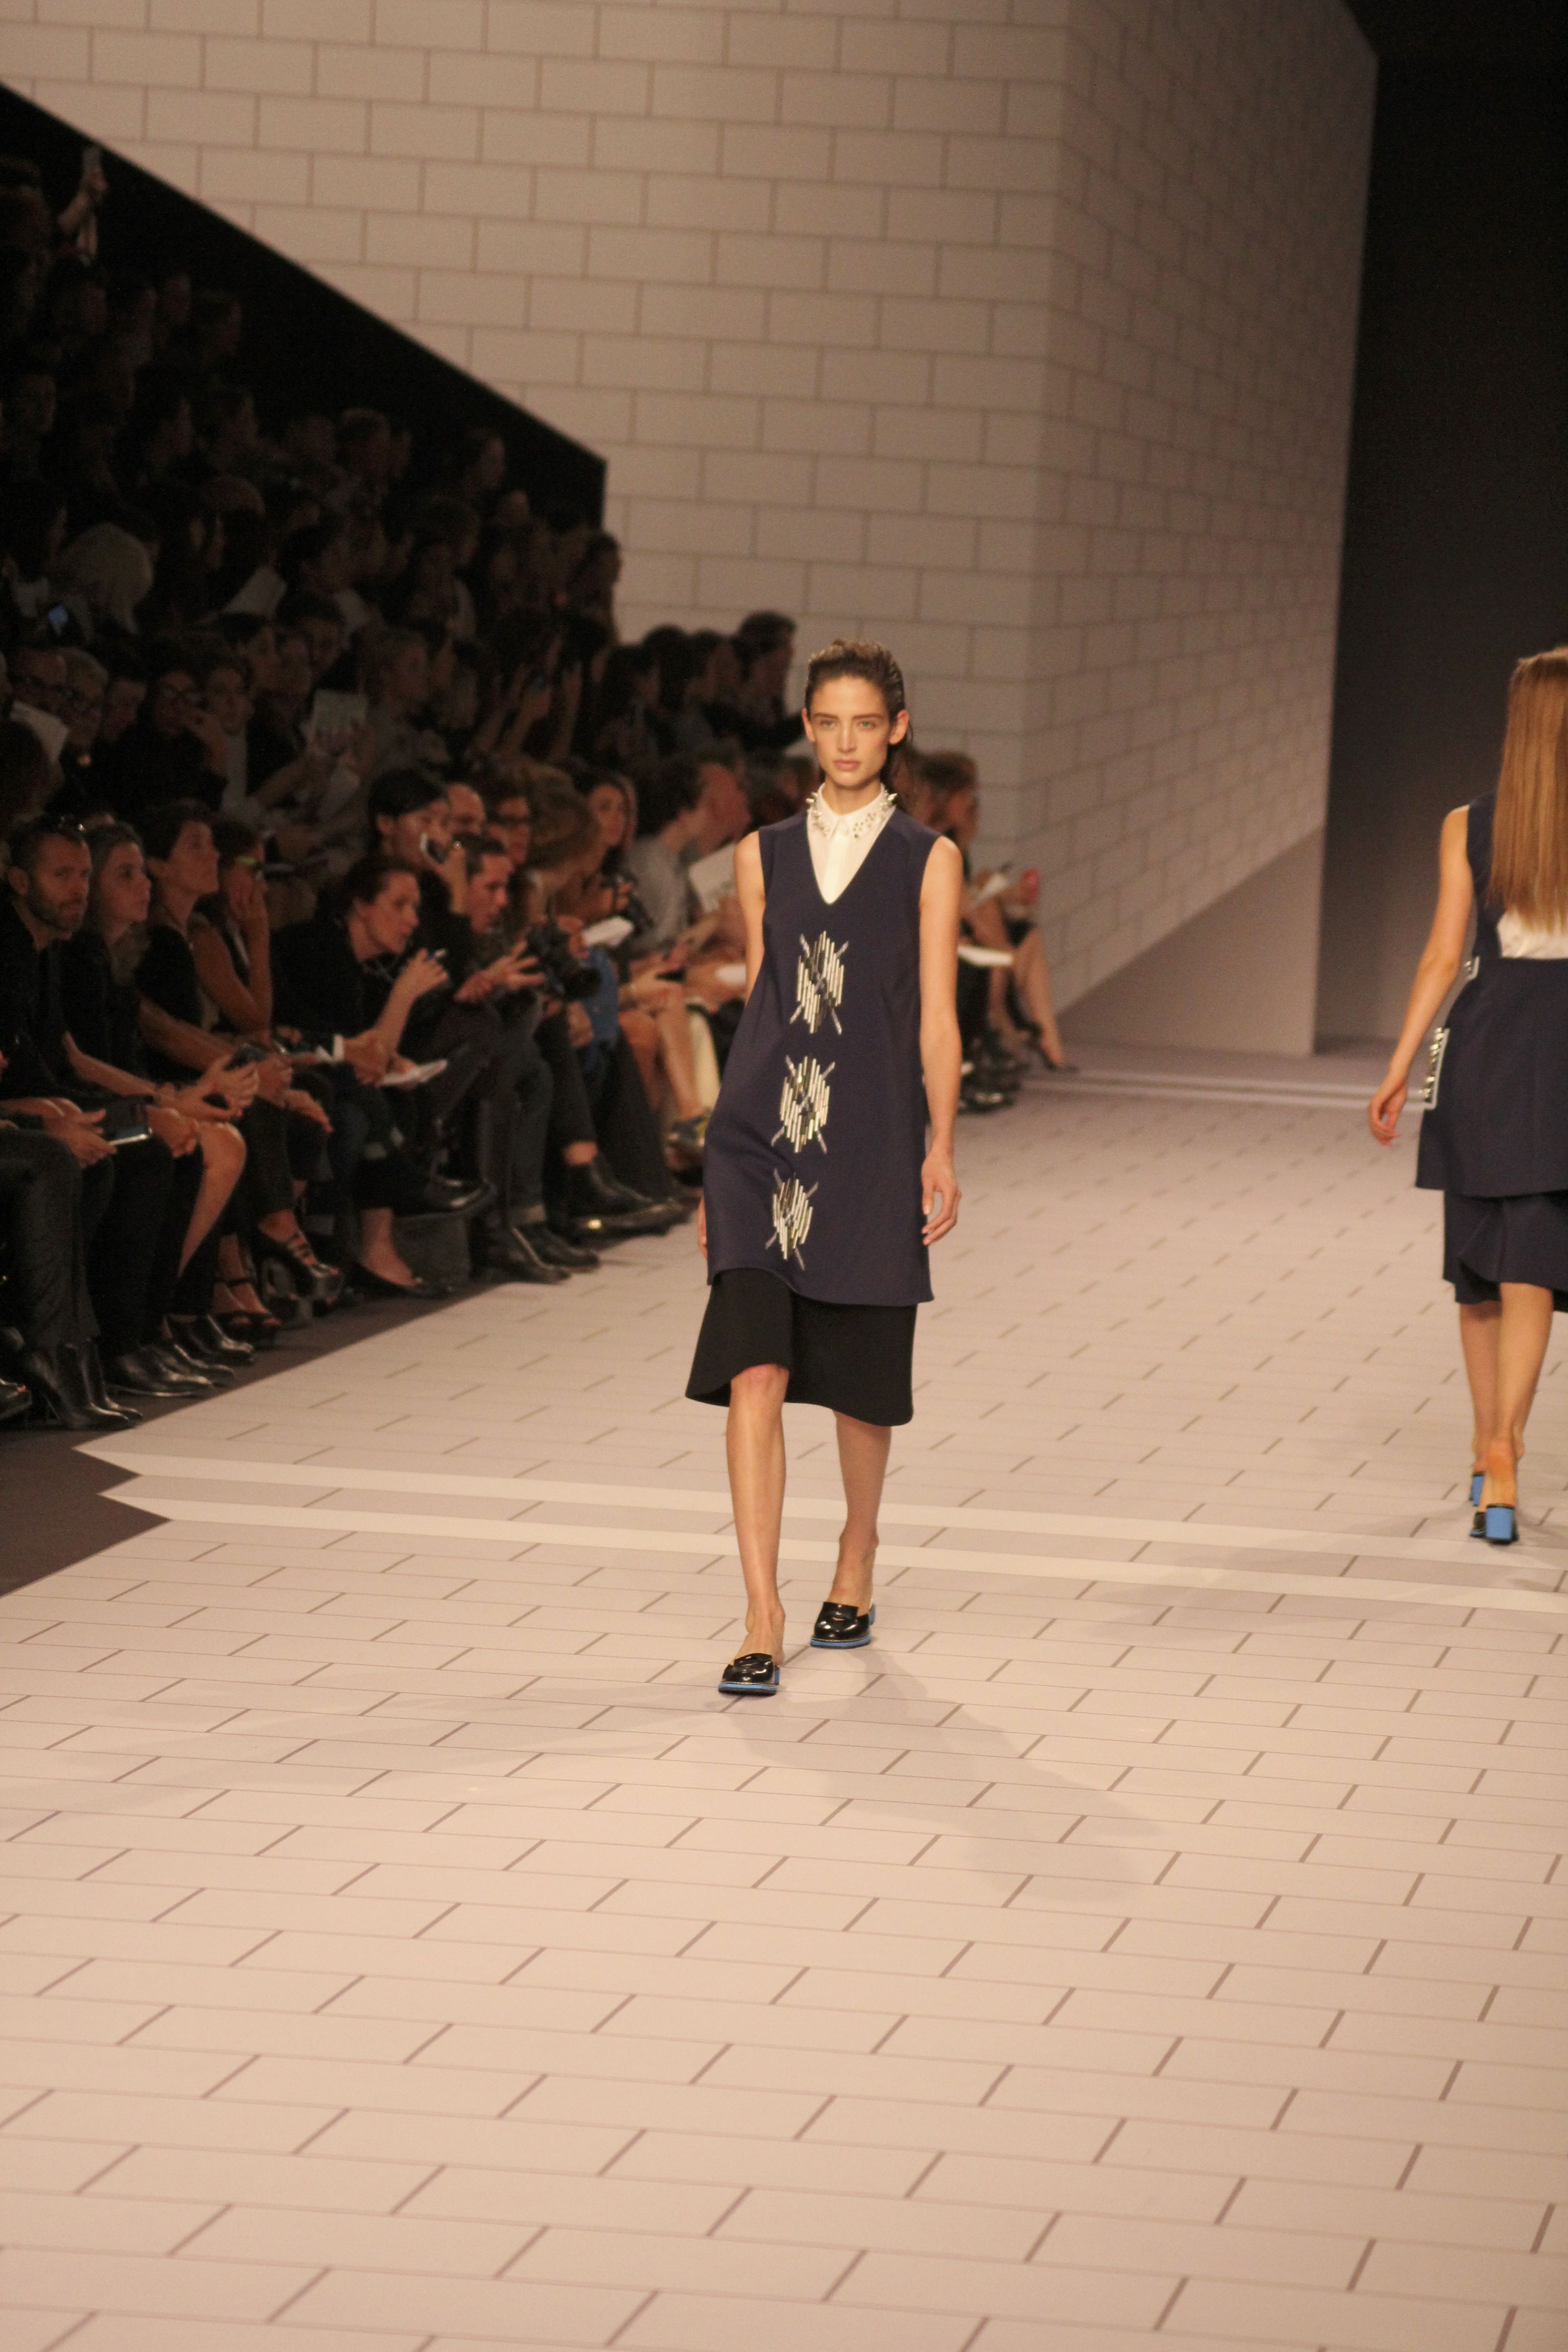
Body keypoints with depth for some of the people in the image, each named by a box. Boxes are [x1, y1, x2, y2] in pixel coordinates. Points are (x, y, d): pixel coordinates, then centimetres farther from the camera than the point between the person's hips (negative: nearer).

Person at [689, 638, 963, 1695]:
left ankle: (855, 1569, 34)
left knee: (862, 1379, 10)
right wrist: (731, 1145, 13)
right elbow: (759, 1002, 14)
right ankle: (764, 1621, -12)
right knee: (754, 1375, -11)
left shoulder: (927, 860, 3)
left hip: (869, 1146, -1)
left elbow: (936, 1019, 1)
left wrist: (940, 1151, -7)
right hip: (763, 1135, 1)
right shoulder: (766, 854, 10)